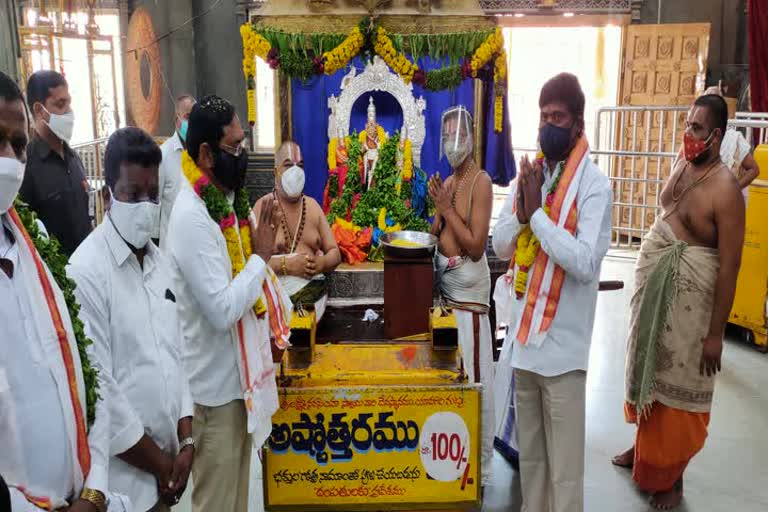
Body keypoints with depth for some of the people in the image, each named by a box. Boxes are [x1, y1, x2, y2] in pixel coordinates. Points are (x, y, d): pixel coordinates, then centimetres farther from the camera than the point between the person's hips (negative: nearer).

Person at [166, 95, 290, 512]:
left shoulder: (223, 199, 5)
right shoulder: (192, 216, -23)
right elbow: (222, 310, -28)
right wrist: (260, 257, -18)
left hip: (238, 371, 9)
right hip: (217, 381, -9)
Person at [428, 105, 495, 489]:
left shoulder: (481, 182, -12)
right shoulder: (448, 182, 12)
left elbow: (476, 246, -18)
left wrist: (446, 207, -15)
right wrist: (437, 209, -2)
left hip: (469, 284, -8)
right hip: (444, 279, 8)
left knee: (472, 375, 0)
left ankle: (479, 465, 13)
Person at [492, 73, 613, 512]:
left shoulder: (595, 185, -12)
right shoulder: (528, 175, 9)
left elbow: (585, 263, -22)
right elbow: (500, 247, 9)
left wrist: (537, 212, -19)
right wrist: (520, 212, -10)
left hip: (562, 342, -6)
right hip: (524, 332, 6)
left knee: (564, 465, 2)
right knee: (529, 453, 20)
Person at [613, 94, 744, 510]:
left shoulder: (725, 189, -20)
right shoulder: (682, 164, 4)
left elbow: (729, 266, -20)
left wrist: (715, 333, -18)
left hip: (689, 297, -7)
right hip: (654, 285, 8)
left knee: (678, 386, 6)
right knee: (646, 370, 21)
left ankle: (671, 478, 24)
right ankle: (643, 445, 42)